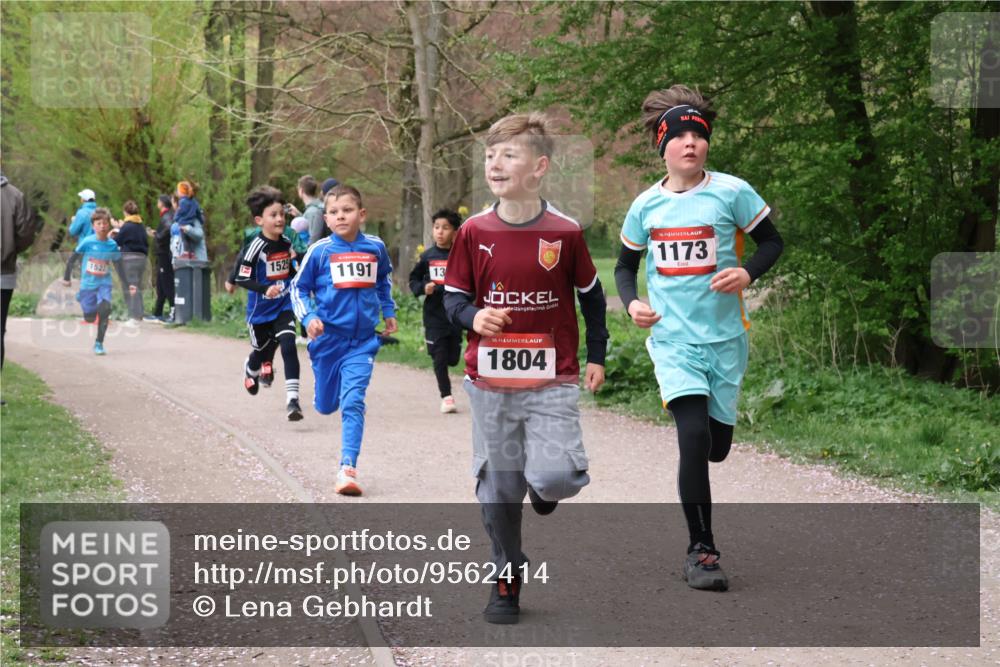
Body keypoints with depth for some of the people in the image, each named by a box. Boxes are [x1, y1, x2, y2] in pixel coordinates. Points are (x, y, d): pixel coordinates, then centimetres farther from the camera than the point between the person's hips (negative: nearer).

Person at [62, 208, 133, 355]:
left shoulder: (112, 245, -2)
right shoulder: (87, 242, -10)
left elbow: (119, 266, 9)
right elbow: (72, 259, -1)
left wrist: (127, 285, 9)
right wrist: (66, 277, 0)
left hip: (104, 283, 1)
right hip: (88, 284, -1)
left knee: (105, 308, -23)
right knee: (90, 318, 1)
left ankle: (99, 343, -7)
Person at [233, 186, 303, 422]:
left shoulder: (286, 244, -1)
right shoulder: (255, 247, -19)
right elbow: (242, 279, -19)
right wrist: (265, 289, -30)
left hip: (284, 307, 3)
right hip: (260, 309, -3)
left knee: (288, 346, -15)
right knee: (261, 348, 18)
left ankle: (292, 399, -18)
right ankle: (251, 370, 56)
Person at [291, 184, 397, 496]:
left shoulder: (375, 247, -1)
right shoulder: (319, 251, -9)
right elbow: (299, 288, 0)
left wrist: (388, 312, 18)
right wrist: (309, 317, -14)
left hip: (362, 341, 0)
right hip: (328, 338, 0)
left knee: (353, 402, -13)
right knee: (326, 405, 14)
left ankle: (347, 469, -12)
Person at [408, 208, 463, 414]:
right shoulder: (427, 256, 1)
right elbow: (413, 279, 12)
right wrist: (423, 288, -7)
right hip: (434, 316, 1)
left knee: (453, 358, 7)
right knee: (440, 359, -1)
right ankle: (446, 397, 9)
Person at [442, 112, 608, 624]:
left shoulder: (565, 232, -5)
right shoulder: (474, 232, -2)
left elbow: (591, 295, 9)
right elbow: (452, 297, 5)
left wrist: (596, 356, 10)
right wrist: (473, 316, -16)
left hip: (552, 382, -2)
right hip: (490, 384, 2)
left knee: (555, 478, -17)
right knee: (498, 490, 7)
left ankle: (546, 484, 21)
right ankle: (507, 581, 24)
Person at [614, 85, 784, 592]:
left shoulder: (732, 192, -4)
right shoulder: (645, 206, 3)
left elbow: (771, 241, 5)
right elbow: (625, 265, 16)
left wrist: (747, 273, -15)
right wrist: (631, 302, -3)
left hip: (724, 336, 1)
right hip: (672, 337, 0)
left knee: (717, 446, 7)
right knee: (693, 437, -17)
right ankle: (701, 550, -6)